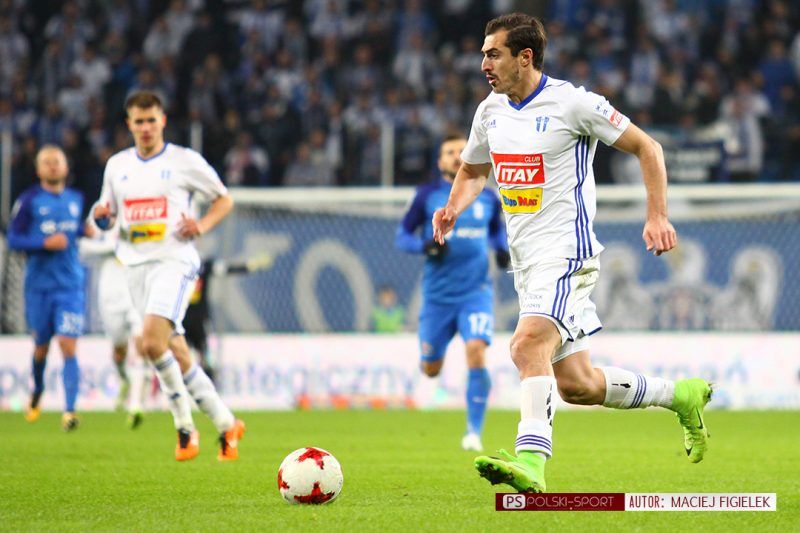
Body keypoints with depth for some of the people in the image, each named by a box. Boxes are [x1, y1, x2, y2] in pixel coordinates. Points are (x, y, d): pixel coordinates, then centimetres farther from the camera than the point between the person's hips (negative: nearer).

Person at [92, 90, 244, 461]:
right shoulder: (117, 165, 13)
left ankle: (184, 424, -8)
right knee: (175, 356, 5)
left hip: (174, 261, -5)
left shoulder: (184, 161, 0)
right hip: (135, 264, 5)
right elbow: (107, 219, 22)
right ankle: (225, 424, 15)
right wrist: (101, 216, -2)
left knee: (152, 342, -23)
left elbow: (224, 200, 9)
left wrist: (202, 226, -9)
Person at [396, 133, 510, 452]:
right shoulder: (427, 195, 0)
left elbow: (497, 230, 25)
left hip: (476, 291, 0)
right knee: (431, 370, 6)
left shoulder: (487, 198, 6)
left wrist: (502, 249, 3)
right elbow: (402, 236, 3)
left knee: (476, 352, -22)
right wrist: (425, 246, -17)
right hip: (438, 292, 0)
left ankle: (474, 432, -12)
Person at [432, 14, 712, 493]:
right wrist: (453, 208, 5)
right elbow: (473, 171, 27)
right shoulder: (490, 111, 10)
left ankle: (531, 460, -40)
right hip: (527, 261, 8)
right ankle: (680, 395, 29)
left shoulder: (572, 103, -10)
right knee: (574, 384, 10)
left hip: (567, 252, -8)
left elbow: (646, 147, -3)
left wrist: (657, 216, -11)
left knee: (529, 345, -31)